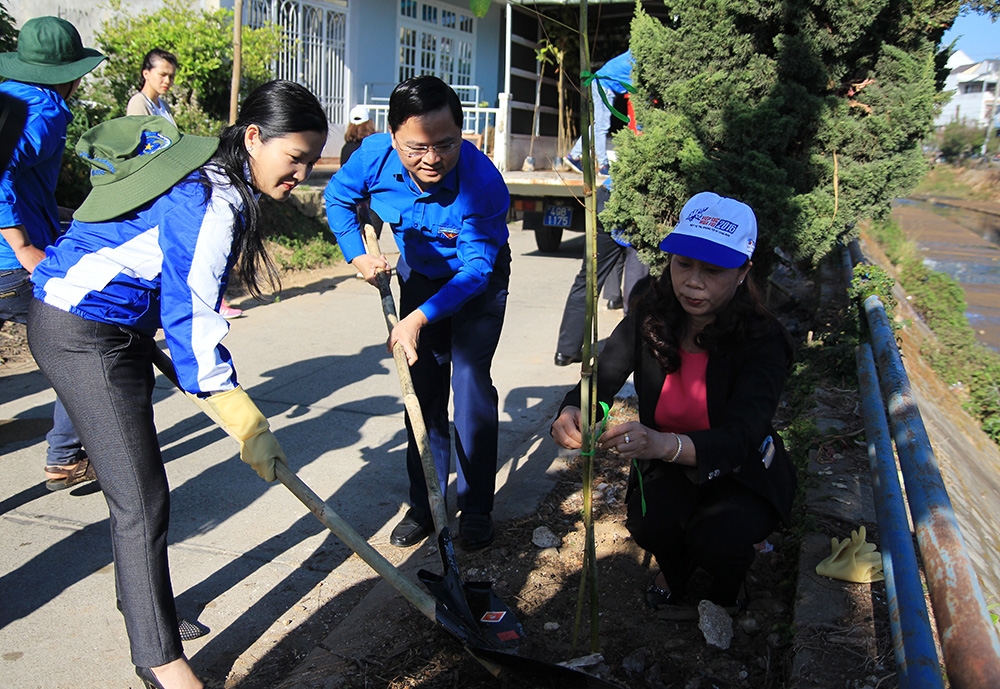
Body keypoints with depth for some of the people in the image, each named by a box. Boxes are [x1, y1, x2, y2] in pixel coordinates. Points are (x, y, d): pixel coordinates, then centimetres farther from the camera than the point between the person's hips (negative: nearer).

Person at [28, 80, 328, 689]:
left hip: (116, 328, 10)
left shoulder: (210, 171, 7)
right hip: (85, 335, -10)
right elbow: (192, 321, -26)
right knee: (143, 499, -8)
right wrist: (250, 427, -23)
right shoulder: (213, 201, -24)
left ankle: (142, 604, 35)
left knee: (135, 483, 18)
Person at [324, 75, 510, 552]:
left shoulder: (483, 183, -36)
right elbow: (338, 198, -2)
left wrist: (419, 318, -42)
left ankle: (476, 509, 6)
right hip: (419, 276, 4)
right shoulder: (374, 155, -24)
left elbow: (476, 268, -34)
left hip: (477, 284, -4)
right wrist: (357, 256, -13)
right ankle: (425, 506, 18)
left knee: (470, 384, -10)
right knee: (423, 388, 6)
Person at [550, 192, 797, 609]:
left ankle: (726, 590, 11)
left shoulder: (763, 340, -24)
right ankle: (674, 571, 13)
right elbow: (601, 381, -18)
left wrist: (664, 444, -57)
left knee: (715, 539, -29)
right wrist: (571, 412, -44)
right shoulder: (649, 317, -13)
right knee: (649, 523, -27)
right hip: (667, 468, 2)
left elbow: (739, 439, -36)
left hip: (741, 472, -2)